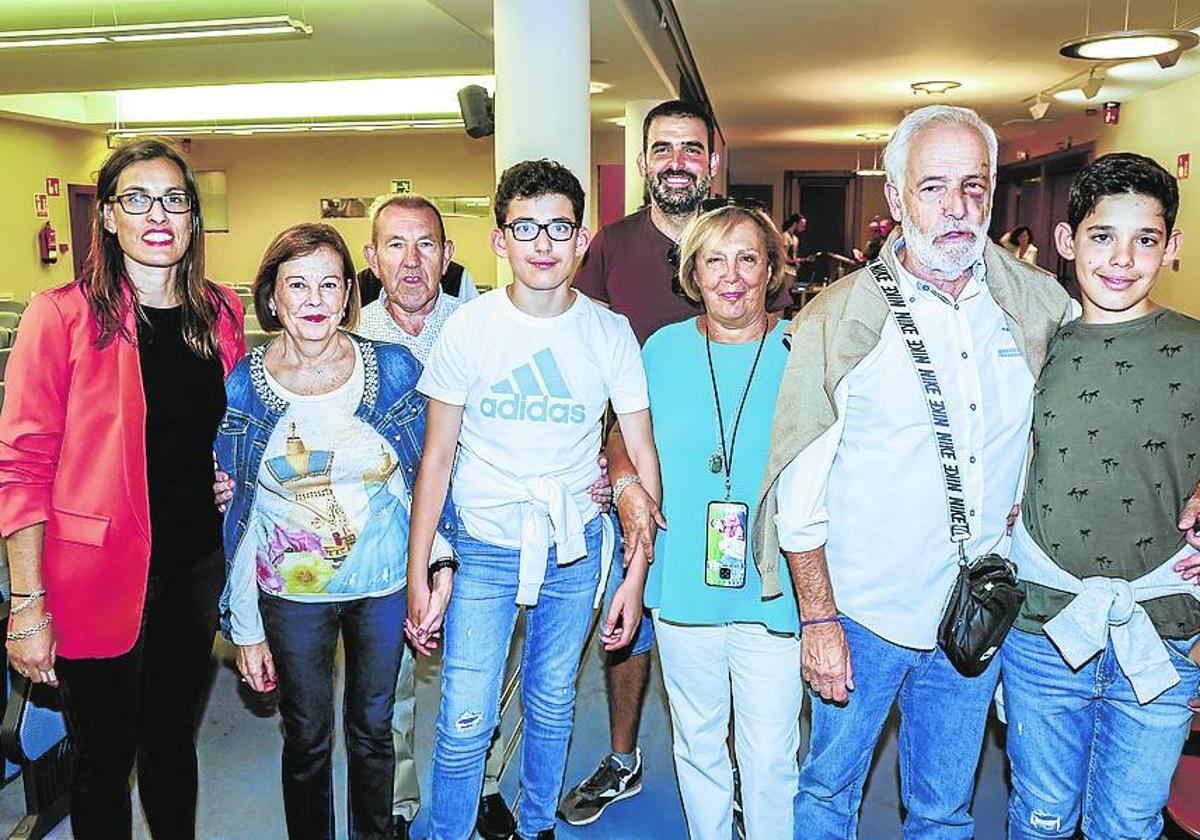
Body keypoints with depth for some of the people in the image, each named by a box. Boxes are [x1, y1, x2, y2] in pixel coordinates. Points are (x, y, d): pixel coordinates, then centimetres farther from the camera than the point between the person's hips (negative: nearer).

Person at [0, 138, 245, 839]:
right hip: (98, 576, -4)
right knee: (105, 762, 12)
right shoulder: (63, 315, -11)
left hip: (197, 566, 4)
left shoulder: (222, 312, 4)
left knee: (174, 744, 20)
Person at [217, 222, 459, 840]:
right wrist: (246, 630, -1)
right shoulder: (238, 387, -10)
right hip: (292, 594, 0)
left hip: (386, 585, 1)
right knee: (307, 740, 15)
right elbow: (232, 516, -3)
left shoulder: (394, 369, -10)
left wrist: (440, 561, -10)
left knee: (373, 730, 18)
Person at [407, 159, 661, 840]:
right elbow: (437, 457, -3)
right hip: (484, 548, -1)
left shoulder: (610, 333, -5)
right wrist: (418, 573, -5)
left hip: (576, 546, 2)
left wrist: (637, 574, -4)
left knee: (553, 703, 17)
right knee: (465, 723, -1)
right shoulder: (468, 329, -8)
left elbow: (642, 456, -1)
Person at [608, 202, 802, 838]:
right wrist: (626, 483, -2)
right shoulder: (664, 349, 2)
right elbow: (623, 434, 15)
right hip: (681, 589, 2)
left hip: (773, 593, -2)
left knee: (770, 757, 5)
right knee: (696, 743, 19)